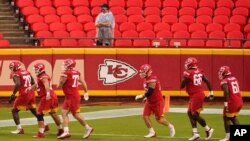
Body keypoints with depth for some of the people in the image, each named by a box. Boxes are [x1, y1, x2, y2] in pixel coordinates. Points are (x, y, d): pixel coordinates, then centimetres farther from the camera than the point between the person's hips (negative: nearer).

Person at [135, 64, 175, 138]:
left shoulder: (152, 80, -26)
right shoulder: (146, 79, 5)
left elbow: (149, 92, -30)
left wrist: (141, 96, -19)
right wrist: (146, 98, 8)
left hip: (157, 102, -9)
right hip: (150, 102, 9)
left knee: (159, 119, 1)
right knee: (145, 116, -3)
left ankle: (170, 126, 26)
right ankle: (152, 132, 6)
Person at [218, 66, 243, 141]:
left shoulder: (224, 81, -10)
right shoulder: (234, 79, 13)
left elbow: (226, 92, -23)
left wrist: (225, 103, -23)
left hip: (232, 102, -8)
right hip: (239, 101, 8)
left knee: (226, 117, 6)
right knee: (233, 117, 22)